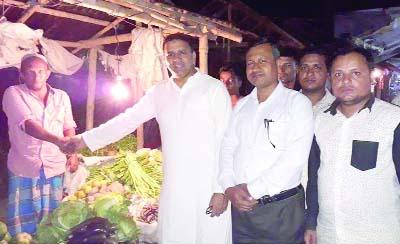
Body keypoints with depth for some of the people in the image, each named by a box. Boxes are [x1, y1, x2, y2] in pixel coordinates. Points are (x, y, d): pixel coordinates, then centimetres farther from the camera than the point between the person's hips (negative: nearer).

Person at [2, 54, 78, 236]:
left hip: (54, 166, 3)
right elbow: (28, 125, -22)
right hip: (24, 167, -2)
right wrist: (59, 141, -36)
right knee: (23, 217, 7)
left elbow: (68, 127, 13)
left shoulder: (61, 96, 6)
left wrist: (73, 154, 1)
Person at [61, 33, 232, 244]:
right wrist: (84, 139, 12)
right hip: (173, 190, 4)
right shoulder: (160, 92, 10)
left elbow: (226, 141, -7)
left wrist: (222, 189, -10)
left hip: (209, 190, -4)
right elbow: (127, 120, 14)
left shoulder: (214, 88, -4)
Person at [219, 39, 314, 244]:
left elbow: (295, 158, -15)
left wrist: (252, 189, -15)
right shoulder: (241, 105, 11)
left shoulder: (297, 102, -6)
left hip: (282, 209, -4)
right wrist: (229, 188, -9)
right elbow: (227, 148, 6)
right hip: (240, 206, 4)